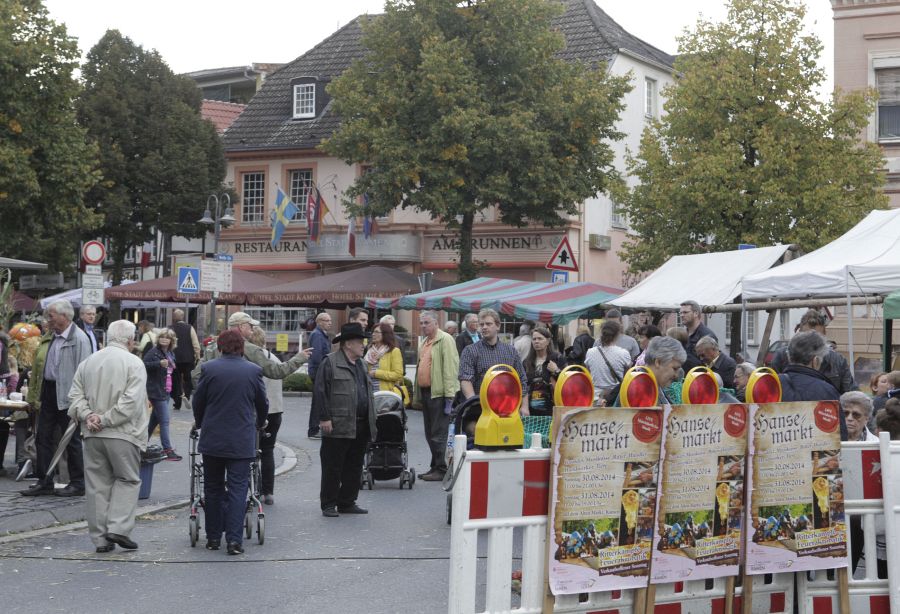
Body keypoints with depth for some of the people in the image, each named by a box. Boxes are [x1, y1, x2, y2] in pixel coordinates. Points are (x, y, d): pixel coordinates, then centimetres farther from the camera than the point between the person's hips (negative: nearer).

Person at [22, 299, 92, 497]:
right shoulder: (54, 337, 12)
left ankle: (78, 484, 13)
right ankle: (45, 482, 17)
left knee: (72, 440, 2)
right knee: (43, 437, 9)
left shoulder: (78, 339, -14)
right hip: (49, 391, 8)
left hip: (67, 395, -8)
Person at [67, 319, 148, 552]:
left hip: (92, 435, 5)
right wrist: (105, 420, -12)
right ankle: (118, 528, -4)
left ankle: (100, 537, 11)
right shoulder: (133, 363, -6)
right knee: (127, 480, 8)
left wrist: (88, 416, -3)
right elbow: (131, 401, -16)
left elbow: (75, 396, 7)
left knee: (97, 485, 9)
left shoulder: (88, 362, 11)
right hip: (122, 434, -5)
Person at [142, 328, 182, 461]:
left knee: (155, 419, 17)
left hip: (166, 392, 8)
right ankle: (168, 450, -8)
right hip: (156, 391, -8)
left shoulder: (171, 353, 14)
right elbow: (144, 364, -23)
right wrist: (159, 363, -31)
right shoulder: (154, 352, -10)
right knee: (164, 421, -9)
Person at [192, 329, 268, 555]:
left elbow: (198, 401, 5)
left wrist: (199, 423, 26)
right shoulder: (254, 370, -2)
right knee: (238, 488, 1)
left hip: (212, 439, 1)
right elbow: (262, 403, 9)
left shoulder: (208, 368, -4)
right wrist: (259, 424, 30)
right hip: (242, 440, -1)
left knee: (213, 488, 12)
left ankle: (213, 537, 17)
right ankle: (234, 540, -7)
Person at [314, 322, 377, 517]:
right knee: (332, 468, 0)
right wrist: (325, 418, -16)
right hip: (338, 426, -8)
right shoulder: (330, 362, -6)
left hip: (361, 426, 8)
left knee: (354, 467, 12)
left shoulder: (361, 364, 18)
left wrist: (371, 420, 18)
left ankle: (347, 502, 21)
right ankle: (328, 505, 7)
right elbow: (320, 391, -11)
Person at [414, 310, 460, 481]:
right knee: (430, 434, 14)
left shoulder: (445, 340, -10)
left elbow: (450, 368, -16)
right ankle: (435, 467, 21)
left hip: (439, 393, -9)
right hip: (426, 392, 9)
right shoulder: (424, 343, 19)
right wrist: (418, 396, 19)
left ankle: (441, 470, -1)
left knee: (438, 434, -6)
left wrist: (449, 395, -20)